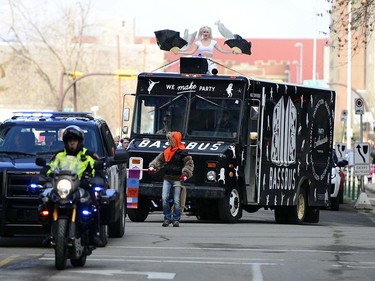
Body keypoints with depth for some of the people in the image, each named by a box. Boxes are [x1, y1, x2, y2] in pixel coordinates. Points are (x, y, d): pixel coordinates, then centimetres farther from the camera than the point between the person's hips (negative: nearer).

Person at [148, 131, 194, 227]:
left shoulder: (182, 152, -6)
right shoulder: (167, 151, 12)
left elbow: (189, 164, -9)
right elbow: (159, 160, 20)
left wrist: (185, 174, -22)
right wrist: (152, 166, 4)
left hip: (177, 179, -5)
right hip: (167, 178, 5)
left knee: (177, 201, -3)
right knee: (164, 198, -7)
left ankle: (176, 219, 8)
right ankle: (167, 218, 4)